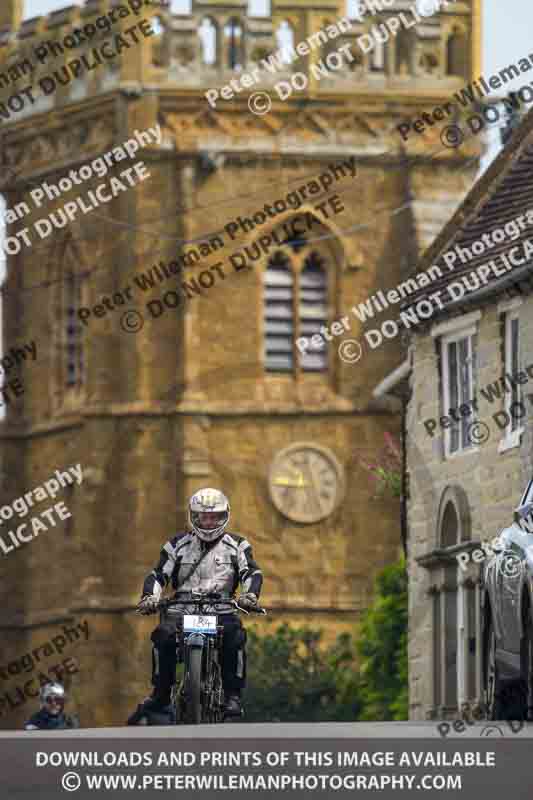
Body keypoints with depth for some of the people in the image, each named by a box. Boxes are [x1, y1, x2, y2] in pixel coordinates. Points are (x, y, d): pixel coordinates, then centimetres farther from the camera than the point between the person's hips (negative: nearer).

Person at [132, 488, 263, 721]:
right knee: (163, 636, -28)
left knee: (235, 637, -32)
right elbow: (159, 574, 8)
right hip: (183, 611, 1)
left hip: (221, 612, -1)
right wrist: (150, 597, -12)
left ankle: (233, 695, -22)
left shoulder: (236, 545, 12)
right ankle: (161, 693, -16)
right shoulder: (179, 544, 15)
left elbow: (251, 572, -1)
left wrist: (250, 594, -23)